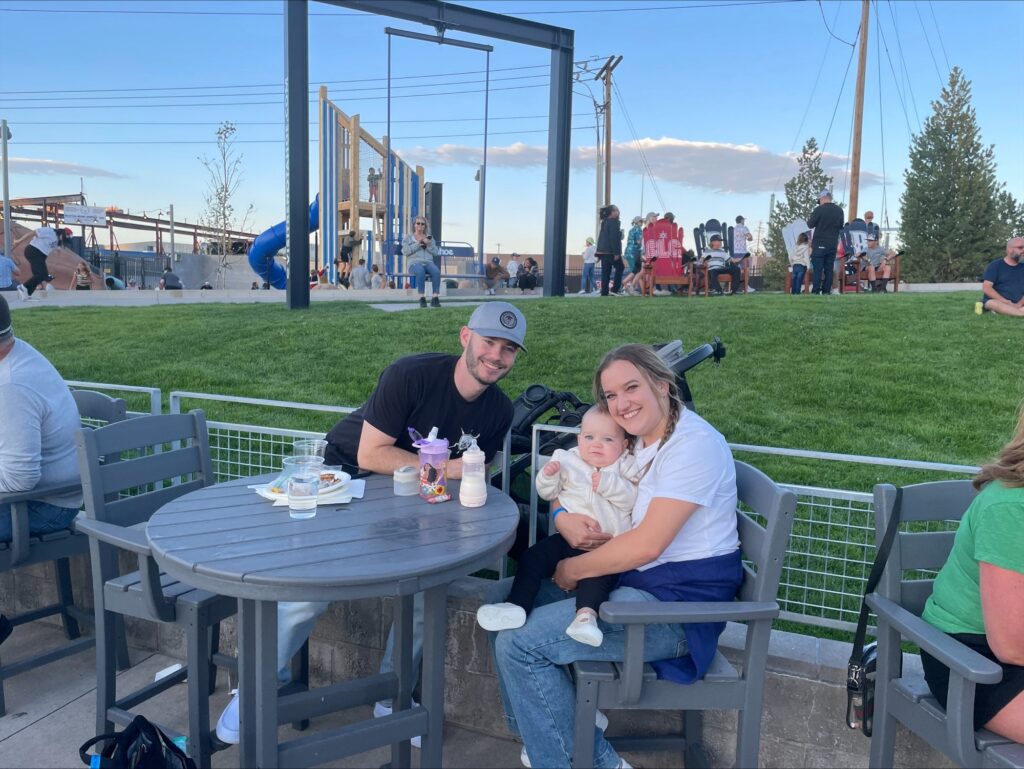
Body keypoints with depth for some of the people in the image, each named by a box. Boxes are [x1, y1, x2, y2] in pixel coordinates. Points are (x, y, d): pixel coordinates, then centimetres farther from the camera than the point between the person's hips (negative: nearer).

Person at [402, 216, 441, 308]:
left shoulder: (429, 237, 25)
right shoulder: (408, 237, 17)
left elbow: (435, 252, 13)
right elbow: (405, 251, 1)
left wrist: (428, 244, -4)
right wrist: (417, 244, -6)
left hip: (428, 262, 3)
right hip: (414, 263, -2)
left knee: (436, 271, -34)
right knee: (421, 271, -40)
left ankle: (435, 298, -38)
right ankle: (422, 298, -38)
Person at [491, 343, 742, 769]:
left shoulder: (694, 444, -18)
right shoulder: (634, 443, 9)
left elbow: (646, 545, -25)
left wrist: (571, 571, -12)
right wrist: (564, 519, -9)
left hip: (678, 604, -9)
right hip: (630, 580, 10)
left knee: (518, 644, -17)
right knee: (504, 599, 8)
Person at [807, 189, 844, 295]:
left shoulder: (819, 210, -12)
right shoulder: (839, 210, 5)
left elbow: (810, 225, -6)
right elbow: (841, 226, 14)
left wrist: (811, 217, 12)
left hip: (819, 244, -5)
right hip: (833, 244, 5)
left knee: (817, 269, -3)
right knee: (829, 269, 7)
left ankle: (815, 291, -6)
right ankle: (826, 291, 7)